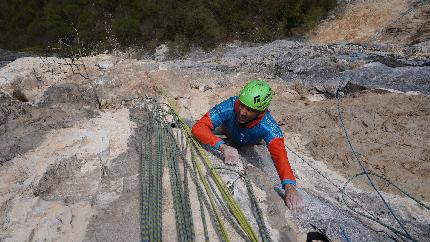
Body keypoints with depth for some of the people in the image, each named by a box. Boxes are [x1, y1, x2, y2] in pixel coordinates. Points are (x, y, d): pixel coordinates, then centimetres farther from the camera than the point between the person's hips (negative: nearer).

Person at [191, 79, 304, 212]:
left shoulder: (269, 126, -46)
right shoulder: (229, 107, -46)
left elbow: (279, 154, -57)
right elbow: (198, 127, -52)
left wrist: (289, 187, -74)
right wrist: (223, 146, -68)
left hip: (250, 145, 1)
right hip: (227, 136, 0)